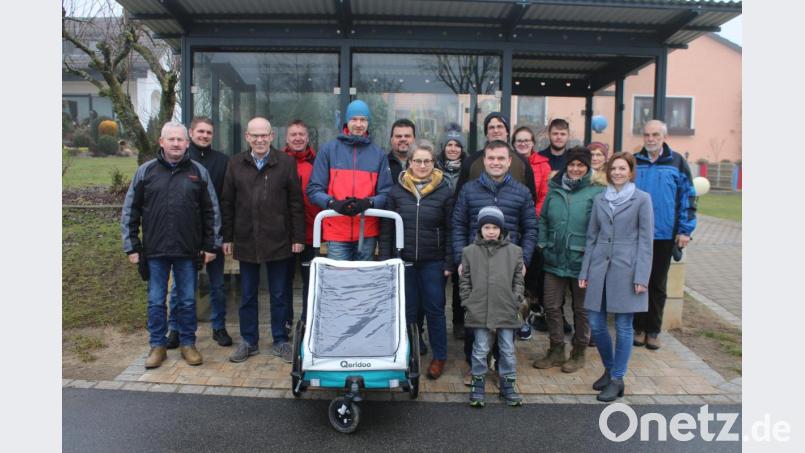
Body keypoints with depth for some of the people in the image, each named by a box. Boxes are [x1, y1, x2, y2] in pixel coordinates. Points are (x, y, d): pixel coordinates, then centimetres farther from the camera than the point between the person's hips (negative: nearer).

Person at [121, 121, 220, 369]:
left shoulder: (198, 172, 3)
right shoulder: (145, 171, 3)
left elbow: (212, 211, 6)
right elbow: (130, 212, 6)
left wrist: (211, 245, 2)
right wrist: (132, 246, 1)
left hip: (188, 250, 0)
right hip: (155, 250, 0)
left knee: (188, 301, 9)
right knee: (156, 301, 9)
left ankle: (188, 344, 23)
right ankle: (157, 346, 22)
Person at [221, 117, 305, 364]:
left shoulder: (286, 163, -1)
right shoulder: (236, 163, 6)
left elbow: (296, 203, -1)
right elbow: (227, 203, 8)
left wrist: (298, 237, -4)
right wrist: (227, 237, 5)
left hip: (277, 240, -2)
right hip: (245, 240, 2)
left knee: (279, 295, 8)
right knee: (247, 295, 12)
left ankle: (280, 341, 22)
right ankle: (249, 341, 25)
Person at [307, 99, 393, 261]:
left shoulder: (379, 154, 7)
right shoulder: (328, 149, 4)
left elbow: (386, 193, 4)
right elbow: (314, 189, 1)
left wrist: (369, 202, -16)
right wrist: (333, 203, -17)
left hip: (368, 234, 2)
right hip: (336, 234, -1)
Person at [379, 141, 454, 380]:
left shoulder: (444, 192, -2)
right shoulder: (397, 191, 3)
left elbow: (450, 231, -1)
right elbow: (386, 229, 5)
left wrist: (449, 262, -5)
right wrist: (385, 259, 1)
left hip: (433, 262, -1)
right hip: (405, 261, 2)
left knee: (434, 309, 5)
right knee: (409, 310, 11)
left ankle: (439, 357, 21)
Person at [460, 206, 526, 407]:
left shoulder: (514, 251, 3)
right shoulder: (470, 251, 1)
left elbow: (518, 281, 7)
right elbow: (465, 282, 5)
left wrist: (517, 303, 0)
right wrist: (468, 304, -1)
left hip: (507, 311, 1)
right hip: (479, 311, -1)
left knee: (508, 350, 11)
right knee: (480, 350, 7)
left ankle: (507, 385, 27)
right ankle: (478, 385, 22)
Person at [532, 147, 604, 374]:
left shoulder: (597, 192, -6)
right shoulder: (555, 189, 7)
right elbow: (543, 219, 14)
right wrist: (542, 243, 5)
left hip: (581, 261, -4)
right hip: (554, 259, 4)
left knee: (581, 308, 11)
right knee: (552, 306, 10)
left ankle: (579, 353, 27)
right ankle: (556, 350, 26)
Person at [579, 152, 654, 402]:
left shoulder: (642, 199, 0)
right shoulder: (600, 200, 11)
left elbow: (646, 240, -4)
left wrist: (641, 277, -10)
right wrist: (584, 272, 9)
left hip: (626, 268, -4)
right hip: (600, 267, 4)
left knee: (623, 327, 4)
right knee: (596, 324, 7)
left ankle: (617, 379, 18)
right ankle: (609, 368, 30)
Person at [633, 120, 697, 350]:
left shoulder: (677, 162, 1)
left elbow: (688, 197, 2)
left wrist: (685, 230, -4)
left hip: (664, 235, 0)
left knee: (658, 284, 9)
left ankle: (653, 330, 20)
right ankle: (639, 327, 20)